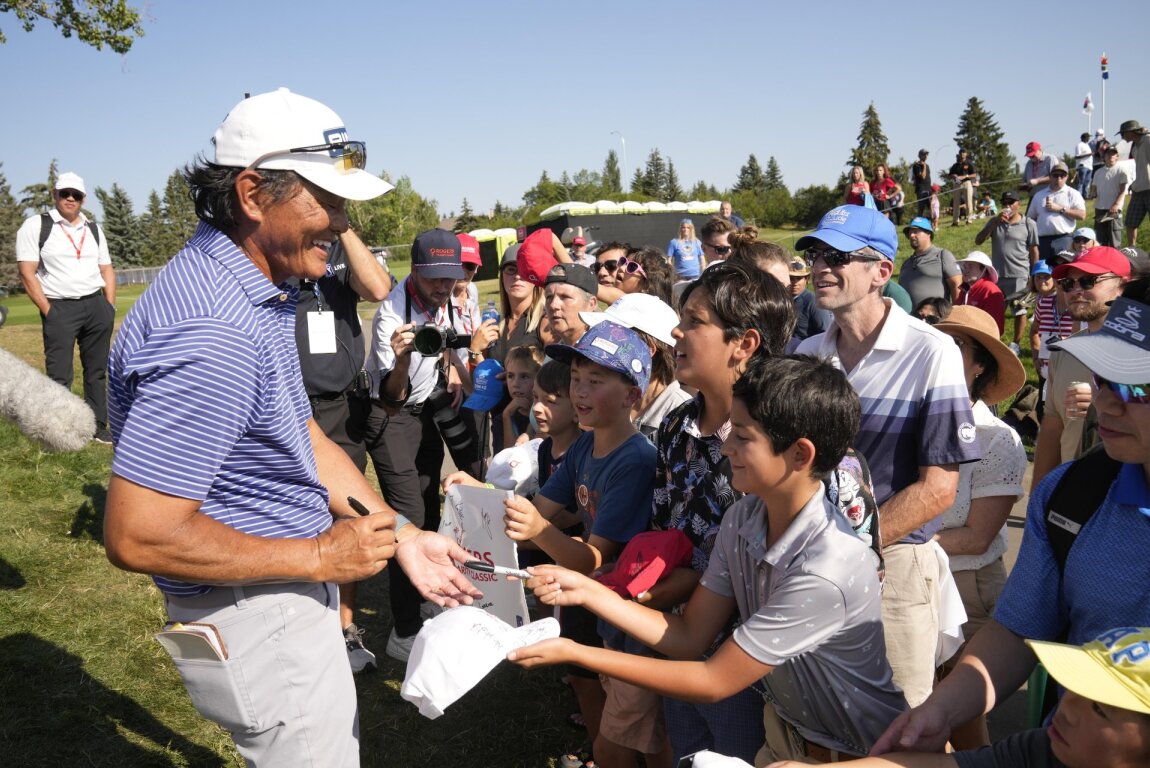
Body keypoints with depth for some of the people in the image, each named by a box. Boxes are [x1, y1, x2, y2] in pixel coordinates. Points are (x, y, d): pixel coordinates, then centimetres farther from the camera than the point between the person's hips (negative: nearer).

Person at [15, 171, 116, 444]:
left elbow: (107, 270, 15)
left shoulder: (94, 229, 13)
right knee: (59, 375, -4)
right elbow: (27, 274, -6)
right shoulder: (35, 226, -2)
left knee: (97, 370, 10)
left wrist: (110, 307, 4)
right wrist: (48, 311, -12)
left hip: (96, 305, 5)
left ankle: (98, 426, 19)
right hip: (59, 308, -4)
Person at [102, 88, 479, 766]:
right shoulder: (213, 334, -31)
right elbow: (139, 537, -31)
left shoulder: (257, 290, 4)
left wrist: (402, 535, 3)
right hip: (256, 615, -10)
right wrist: (319, 557, -21)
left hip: (291, 597, 10)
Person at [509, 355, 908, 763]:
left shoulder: (826, 571, -32)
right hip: (781, 727, 5)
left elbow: (714, 683, -24)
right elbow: (689, 636, -4)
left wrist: (574, 653, -21)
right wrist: (586, 591, -13)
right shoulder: (742, 519, -9)